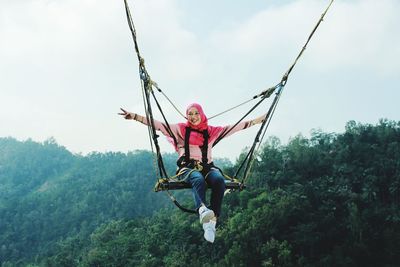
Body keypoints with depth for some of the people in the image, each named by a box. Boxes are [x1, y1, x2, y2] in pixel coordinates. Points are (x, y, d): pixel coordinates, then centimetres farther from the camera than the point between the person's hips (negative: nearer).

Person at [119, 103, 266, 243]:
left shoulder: (210, 131, 21)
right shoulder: (181, 129, 15)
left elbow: (234, 127, 19)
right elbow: (158, 124, 6)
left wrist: (260, 119, 15)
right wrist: (134, 116, -5)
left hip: (207, 167, 2)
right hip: (188, 167, -2)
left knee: (219, 179, -33)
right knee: (198, 179, -39)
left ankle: (213, 219, -43)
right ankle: (203, 210, -67)